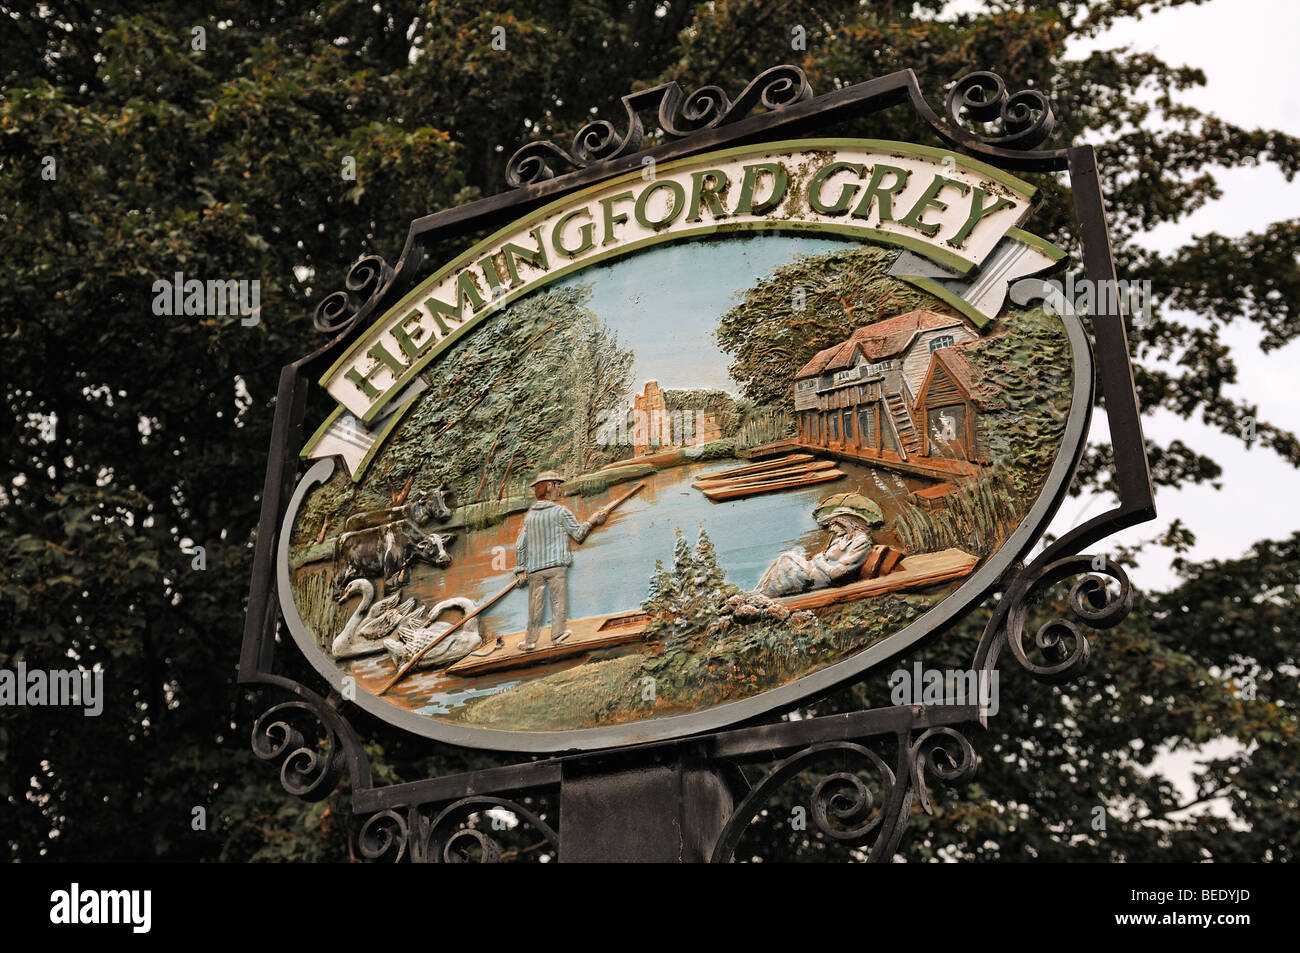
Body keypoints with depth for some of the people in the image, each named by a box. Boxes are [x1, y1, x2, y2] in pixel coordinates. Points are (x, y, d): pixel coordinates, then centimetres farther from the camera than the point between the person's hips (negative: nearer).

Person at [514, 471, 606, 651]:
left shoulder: (529, 515, 11)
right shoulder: (561, 512, -2)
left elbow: (519, 545, 11)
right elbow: (578, 535, 3)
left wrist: (520, 569, 15)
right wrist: (591, 522, 18)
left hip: (534, 568, 4)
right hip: (556, 565, -4)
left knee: (535, 606, 7)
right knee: (558, 600, -1)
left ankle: (530, 640, 9)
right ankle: (558, 633, -10)